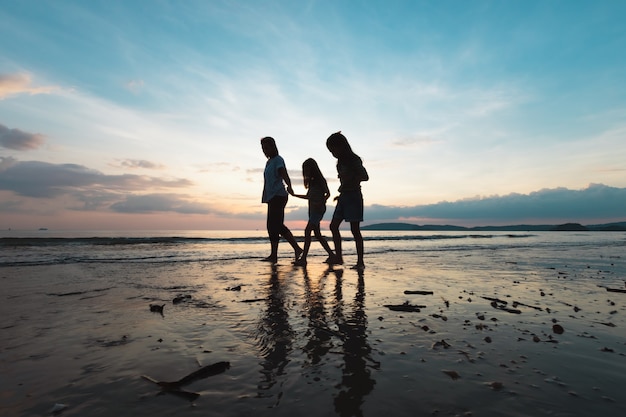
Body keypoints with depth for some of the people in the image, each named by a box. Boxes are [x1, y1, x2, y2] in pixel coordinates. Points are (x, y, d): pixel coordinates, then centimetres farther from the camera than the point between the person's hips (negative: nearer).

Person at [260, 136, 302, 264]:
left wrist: (289, 186, -41)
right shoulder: (269, 162, 20)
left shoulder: (278, 160, -6)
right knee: (278, 226, 11)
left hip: (278, 196, -10)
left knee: (273, 226, -10)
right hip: (272, 197, 10)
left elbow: (284, 174, -23)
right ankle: (297, 249, 15)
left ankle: (274, 255, -5)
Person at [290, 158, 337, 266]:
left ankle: (303, 258, -17)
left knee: (307, 231, -16)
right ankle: (331, 255, 17)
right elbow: (308, 196, 23)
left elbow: (327, 193, -10)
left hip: (319, 209, -9)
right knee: (317, 234, 9)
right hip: (312, 210, 9)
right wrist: (294, 195, 21)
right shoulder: (312, 181, 18)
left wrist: (321, 202, -25)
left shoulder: (320, 180, -6)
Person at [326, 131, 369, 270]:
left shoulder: (354, 160, -9)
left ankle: (360, 262, 1)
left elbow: (365, 176, -15)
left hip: (353, 196, -9)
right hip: (344, 196, 9)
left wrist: (349, 179, -21)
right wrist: (341, 194, 17)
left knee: (355, 229, -7)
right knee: (333, 226, 4)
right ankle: (338, 257, 10)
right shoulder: (342, 162, 14)